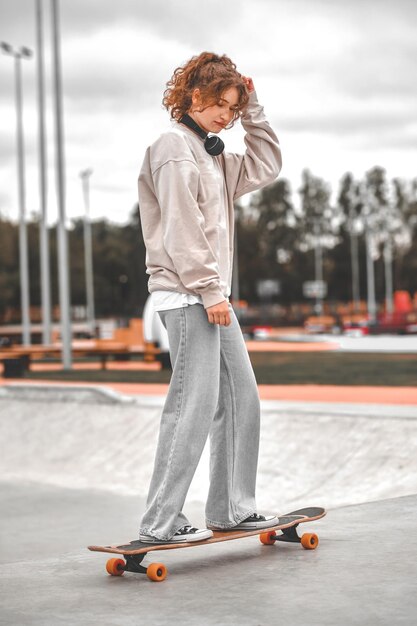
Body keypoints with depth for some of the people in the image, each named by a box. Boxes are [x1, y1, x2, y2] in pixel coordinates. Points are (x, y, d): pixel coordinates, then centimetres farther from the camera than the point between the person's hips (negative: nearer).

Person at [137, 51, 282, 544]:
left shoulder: (211, 154, 20)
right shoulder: (175, 147, -9)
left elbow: (265, 167, 24)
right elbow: (182, 229, -17)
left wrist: (252, 110, 15)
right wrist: (210, 291, -18)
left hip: (211, 295, 10)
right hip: (186, 295, -10)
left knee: (241, 399, 10)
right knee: (195, 404, -12)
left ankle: (232, 509, 17)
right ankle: (160, 523, -8)